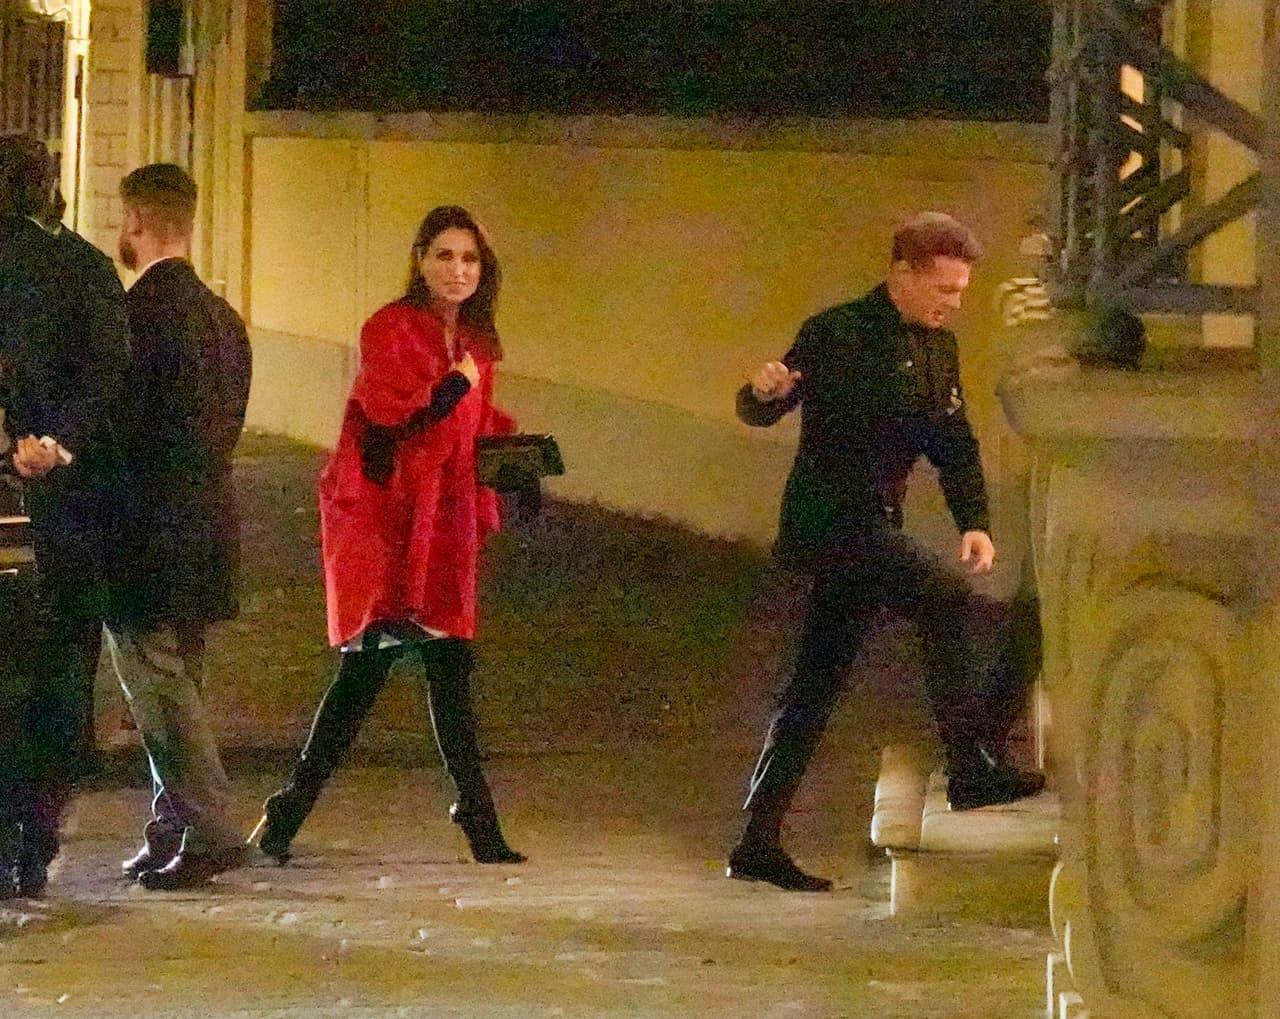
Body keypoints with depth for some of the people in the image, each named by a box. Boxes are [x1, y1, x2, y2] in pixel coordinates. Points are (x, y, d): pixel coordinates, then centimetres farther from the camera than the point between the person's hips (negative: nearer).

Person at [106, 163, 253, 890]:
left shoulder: (141, 312, -15)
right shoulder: (223, 317, 13)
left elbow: (116, 423, -16)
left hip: (149, 532, -9)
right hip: (206, 524, 9)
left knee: (157, 681, -5)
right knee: (175, 683, 14)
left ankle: (210, 832, -9)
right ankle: (174, 830, 17)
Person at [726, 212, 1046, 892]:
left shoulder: (939, 350, 13)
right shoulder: (836, 335, -10)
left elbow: (955, 445, 15)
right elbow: (757, 414, -8)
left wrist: (974, 522, -1)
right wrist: (765, 391, -32)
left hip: (871, 529, 8)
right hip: (827, 520, -8)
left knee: (818, 685, 8)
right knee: (945, 599, -24)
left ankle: (758, 844, 12)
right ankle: (970, 770, -22)